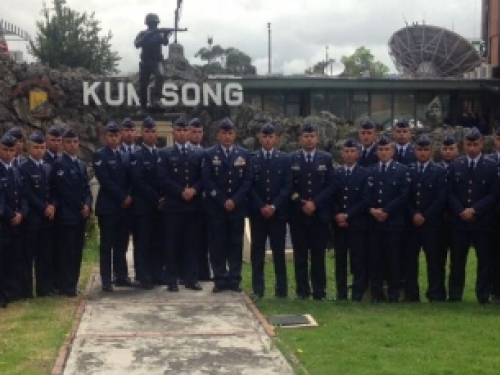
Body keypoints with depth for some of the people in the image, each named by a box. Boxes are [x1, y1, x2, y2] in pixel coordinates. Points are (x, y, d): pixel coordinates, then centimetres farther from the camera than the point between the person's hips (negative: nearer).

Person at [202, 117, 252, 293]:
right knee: (217, 245, 0)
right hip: (216, 207, -1)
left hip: (237, 206, 1)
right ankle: (220, 280, 6)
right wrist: (222, 201, -11)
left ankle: (234, 280, 10)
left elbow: (247, 180, 2)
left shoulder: (244, 154, 9)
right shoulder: (210, 154, 4)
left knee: (236, 244, 4)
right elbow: (207, 181, -4)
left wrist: (234, 200, -9)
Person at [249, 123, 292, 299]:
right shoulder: (251, 158, 6)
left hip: (278, 212, 0)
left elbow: (287, 186, 0)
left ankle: (281, 289, 7)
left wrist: (274, 206, -10)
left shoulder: (284, 159, 6)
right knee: (257, 250, 1)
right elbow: (249, 186, 1)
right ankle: (258, 289, 6)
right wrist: (261, 207, -10)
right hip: (257, 212, 0)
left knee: (279, 251, 2)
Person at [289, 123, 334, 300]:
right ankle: (302, 290, 8)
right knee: (300, 254, 2)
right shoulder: (291, 159, 6)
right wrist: (301, 203, -9)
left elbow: (330, 186, 2)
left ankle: (319, 291, 7)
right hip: (298, 214, 0)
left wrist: (315, 203, -10)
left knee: (318, 254, 1)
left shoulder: (326, 158, 7)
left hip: (320, 214, 0)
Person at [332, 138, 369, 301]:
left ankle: (357, 295, 4)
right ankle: (341, 294, 11)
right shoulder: (335, 173, 10)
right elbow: (331, 198, 9)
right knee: (340, 260, 5)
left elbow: (365, 200, -6)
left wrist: (347, 215, -12)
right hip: (338, 224, 3)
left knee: (358, 261, -2)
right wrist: (337, 215, -7)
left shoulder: (365, 174, 0)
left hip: (357, 224, -3)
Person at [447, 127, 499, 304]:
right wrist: (460, 211, -10)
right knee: (457, 260, 4)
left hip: (483, 221, -1)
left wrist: (475, 210, -12)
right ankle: (454, 296, 11)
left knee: (484, 260, 4)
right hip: (459, 220, 1)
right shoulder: (455, 165, 7)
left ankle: (483, 296, 12)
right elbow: (450, 192, 4)